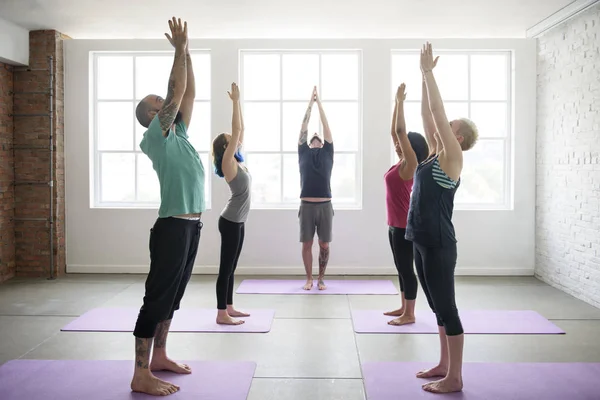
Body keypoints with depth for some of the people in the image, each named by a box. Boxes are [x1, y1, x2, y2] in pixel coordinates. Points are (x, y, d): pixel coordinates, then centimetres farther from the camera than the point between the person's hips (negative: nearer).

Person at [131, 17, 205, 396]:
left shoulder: (178, 133, 17)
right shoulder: (156, 136, -7)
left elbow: (189, 93, 17)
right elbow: (177, 90, -12)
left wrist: (187, 51, 16)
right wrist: (180, 48, -8)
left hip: (192, 225, 9)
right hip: (173, 226, -9)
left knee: (172, 297, 15)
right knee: (157, 297, -6)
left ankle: (159, 356, 27)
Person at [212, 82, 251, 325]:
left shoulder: (237, 161, 10)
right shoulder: (227, 162, -13)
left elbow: (241, 131, 13)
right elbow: (237, 130, -16)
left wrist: (238, 102, 14)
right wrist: (235, 101, -12)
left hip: (237, 221, 9)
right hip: (230, 222, -9)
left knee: (231, 268, 14)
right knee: (226, 268, -4)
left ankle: (229, 307, 22)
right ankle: (221, 314, 3)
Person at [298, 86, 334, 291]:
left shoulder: (327, 153, 10)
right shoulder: (303, 153, 10)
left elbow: (326, 127, 9)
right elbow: (304, 128, 9)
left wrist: (319, 102, 12)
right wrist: (310, 103, 11)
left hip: (325, 206, 0)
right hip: (307, 206, 0)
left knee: (324, 245, 5)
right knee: (307, 244, 5)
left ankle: (321, 279, 18)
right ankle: (309, 279, 17)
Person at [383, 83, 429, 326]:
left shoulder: (410, 164, -12)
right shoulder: (402, 164, 10)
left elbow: (401, 131, -17)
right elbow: (395, 131, 13)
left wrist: (401, 101, -13)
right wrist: (397, 103, 12)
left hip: (405, 225, -9)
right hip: (396, 224, 9)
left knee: (406, 268, -2)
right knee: (401, 267, 15)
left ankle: (409, 314, 6)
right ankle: (404, 308, 25)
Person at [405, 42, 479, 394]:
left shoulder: (453, 157, -10)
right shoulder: (436, 154, 11)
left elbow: (438, 110, -14)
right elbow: (429, 114, 13)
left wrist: (429, 72, -9)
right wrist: (425, 75, 15)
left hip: (439, 244, -9)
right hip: (422, 241, 9)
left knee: (447, 307, -1)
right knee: (438, 306, 16)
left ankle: (455, 377, 10)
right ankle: (444, 365, 29)